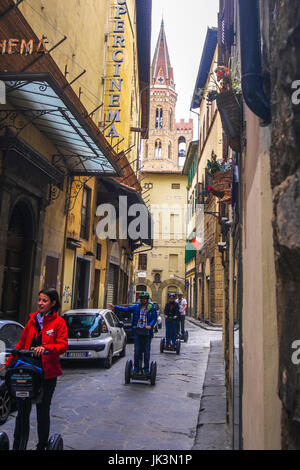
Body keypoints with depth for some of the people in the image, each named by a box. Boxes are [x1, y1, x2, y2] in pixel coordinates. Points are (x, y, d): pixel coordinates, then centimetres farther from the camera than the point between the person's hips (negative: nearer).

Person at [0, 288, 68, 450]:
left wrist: (45, 348, -30)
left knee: (43, 412, 10)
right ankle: (17, 445, 19)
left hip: (47, 373, -3)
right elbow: (21, 344, 15)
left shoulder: (59, 322, -4)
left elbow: (63, 345, -13)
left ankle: (42, 446, 26)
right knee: (23, 410, 6)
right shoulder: (32, 319, 11)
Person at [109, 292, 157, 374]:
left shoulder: (152, 308, 1)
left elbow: (154, 318, -3)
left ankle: (146, 368, 16)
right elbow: (126, 309, 2)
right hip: (137, 332, 2)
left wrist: (150, 325, -21)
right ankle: (136, 368, 16)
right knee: (137, 351, 4)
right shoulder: (136, 307, 7)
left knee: (147, 351, 5)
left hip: (147, 332, -2)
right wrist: (115, 307, -8)